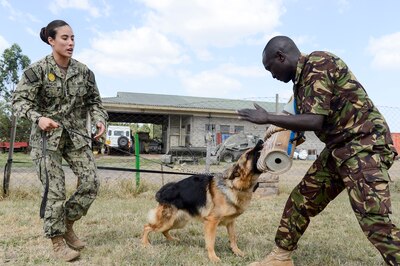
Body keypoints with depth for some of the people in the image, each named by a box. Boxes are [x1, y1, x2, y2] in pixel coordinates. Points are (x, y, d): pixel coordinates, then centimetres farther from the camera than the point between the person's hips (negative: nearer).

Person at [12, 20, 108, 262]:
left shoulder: (84, 71, 2)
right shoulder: (37, 70, -8)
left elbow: (94, 101, 9)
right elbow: (19, 100, -9)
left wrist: (100, 119, -11)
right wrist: (38, 117, -28)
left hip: (77, 135, 4)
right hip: (47, 136, -4)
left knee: (91, 182, -3)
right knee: (54, 189, -6)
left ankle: (67, 223, 21)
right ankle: (57, 240, 13)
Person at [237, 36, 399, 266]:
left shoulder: (317, 64, -17)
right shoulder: (304, 74, 12)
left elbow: (315, 121, -25)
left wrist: (267, 118, -17)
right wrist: (291, 134, 9)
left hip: (364, 144, -9)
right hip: (339, 147, 9)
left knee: (373, 219, -16)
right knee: (301, 200, 11)